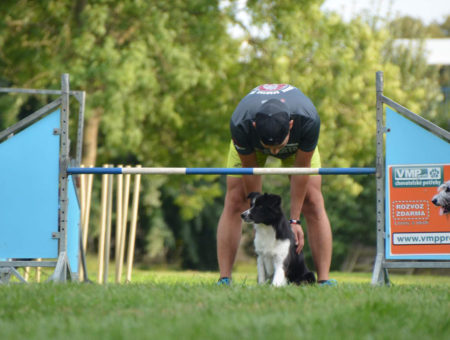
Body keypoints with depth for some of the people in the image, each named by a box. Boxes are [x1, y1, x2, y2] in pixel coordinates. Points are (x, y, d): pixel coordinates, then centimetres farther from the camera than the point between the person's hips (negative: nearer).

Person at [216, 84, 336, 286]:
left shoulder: (309, 120, -43)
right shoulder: (240, 124, -42)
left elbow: (302, 168, -27)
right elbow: (250, 171, -25)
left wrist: (294, 220, -23)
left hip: (298, 143, 0)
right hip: (250, 144, 0)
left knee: (312, 202, -12)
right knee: (235, 202, -12)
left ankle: (324, 280, -12)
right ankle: (224, 280, -11)